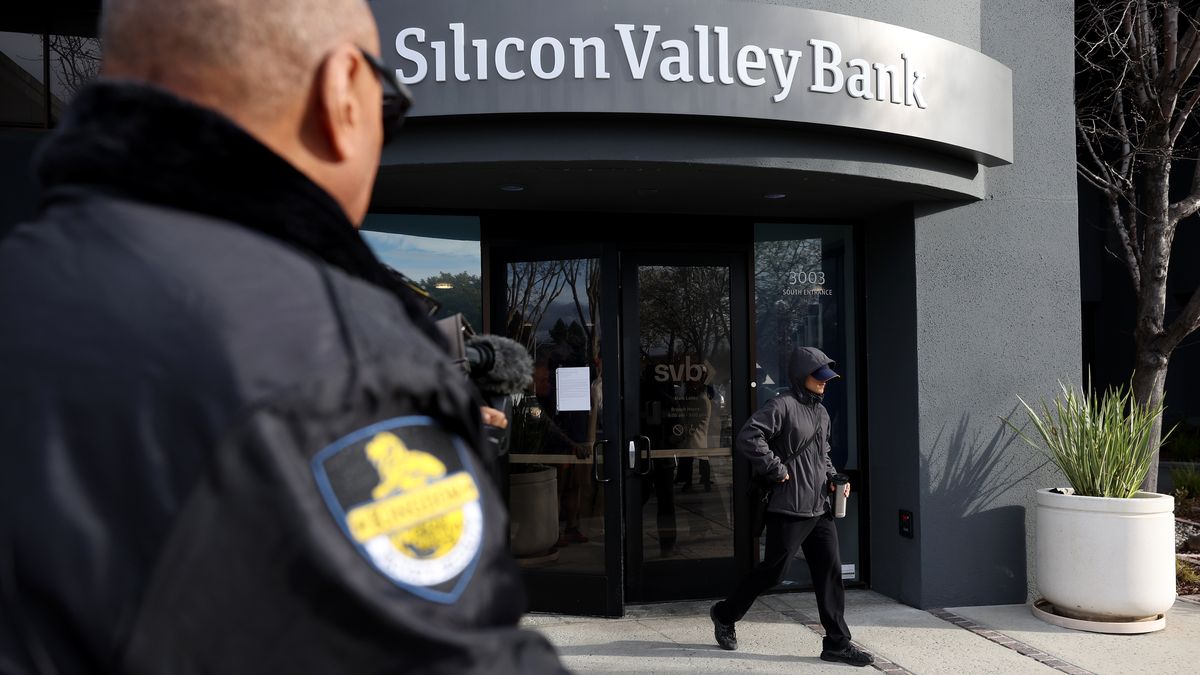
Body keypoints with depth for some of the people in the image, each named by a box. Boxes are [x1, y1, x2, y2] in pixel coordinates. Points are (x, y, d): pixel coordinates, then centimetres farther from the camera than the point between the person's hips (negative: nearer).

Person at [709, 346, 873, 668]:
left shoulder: (821, 412, 15)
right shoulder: (782, 405, -12)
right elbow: (747, 438, -22)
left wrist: (833, 478, 11)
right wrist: (777, 470, -20)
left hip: (820, 508, 8)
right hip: (789, 509, -8)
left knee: (830, 572, 6)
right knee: (773, 570, 1)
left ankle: (837, 643, 13)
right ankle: (725, 614, 22)